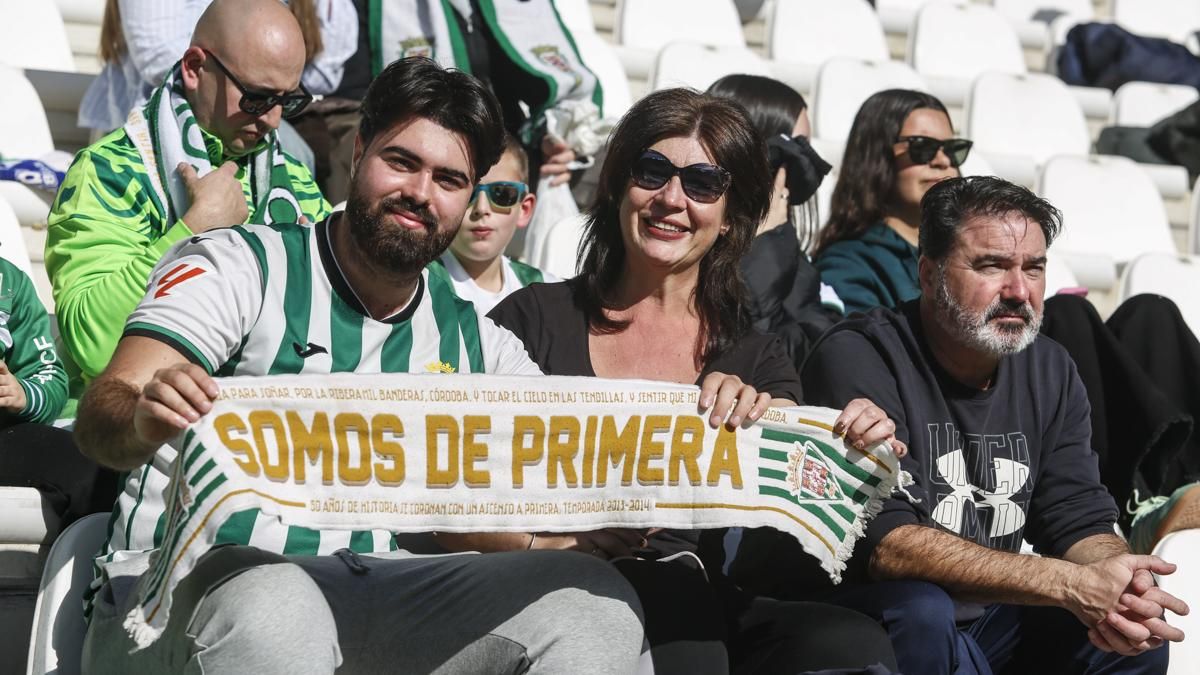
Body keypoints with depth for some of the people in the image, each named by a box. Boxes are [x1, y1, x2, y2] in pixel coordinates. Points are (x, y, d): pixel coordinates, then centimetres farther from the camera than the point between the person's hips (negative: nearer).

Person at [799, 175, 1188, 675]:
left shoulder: (1049, 371, 5)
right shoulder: (858, 360, -17)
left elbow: (1080, 521, 2)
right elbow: (882, 542, -27)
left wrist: (1120, 587, -24)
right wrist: (1070, 583, -31)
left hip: (992, 624, 5)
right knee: (922, 612, -34)